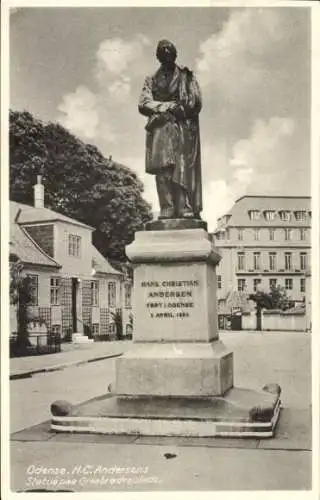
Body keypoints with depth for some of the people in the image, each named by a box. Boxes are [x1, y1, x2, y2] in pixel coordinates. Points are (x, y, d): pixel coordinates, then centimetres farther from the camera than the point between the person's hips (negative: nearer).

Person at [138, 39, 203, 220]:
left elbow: (196, 103, 5)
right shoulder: (151, 81, 21)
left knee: (184, 169, -13)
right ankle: (167, 210, -18)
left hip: (183, 129, -1)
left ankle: (186, 210, -19)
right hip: (160, 129, 1)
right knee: (163, 169, -13)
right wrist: (168, 106, -6)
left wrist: (178, 110, -7)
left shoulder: (187, 76, 17)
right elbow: (143, 104, 5)